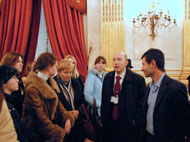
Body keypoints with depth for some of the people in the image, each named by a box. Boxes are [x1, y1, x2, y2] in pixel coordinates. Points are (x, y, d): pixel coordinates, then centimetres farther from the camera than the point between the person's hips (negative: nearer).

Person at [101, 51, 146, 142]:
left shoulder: (138, 79, -8)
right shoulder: (107, 77, 8)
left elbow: (141, 104, -7)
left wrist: (137, 123, -11)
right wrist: (103, 118, 9)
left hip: (129, 126, -4)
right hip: (110, 124, 4)